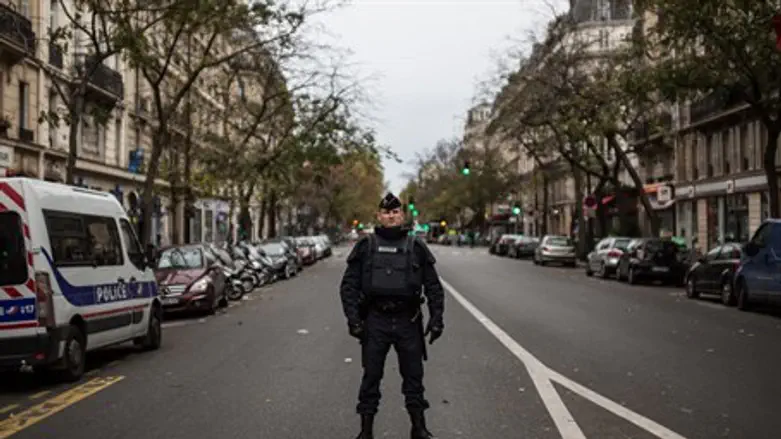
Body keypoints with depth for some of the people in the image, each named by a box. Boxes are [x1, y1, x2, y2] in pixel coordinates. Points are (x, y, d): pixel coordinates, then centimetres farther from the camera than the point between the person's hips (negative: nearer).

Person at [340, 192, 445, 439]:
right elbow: (349, 285, 1)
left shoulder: (416, 247, 6)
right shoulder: (365, 246, 3)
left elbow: (433, 286, 7)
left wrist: (436, 317, -2)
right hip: (375, 321, -1)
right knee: (371, 377, 6)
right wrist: (353, 318, -8)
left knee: (414, 377, 10)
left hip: (408, 321, 1)